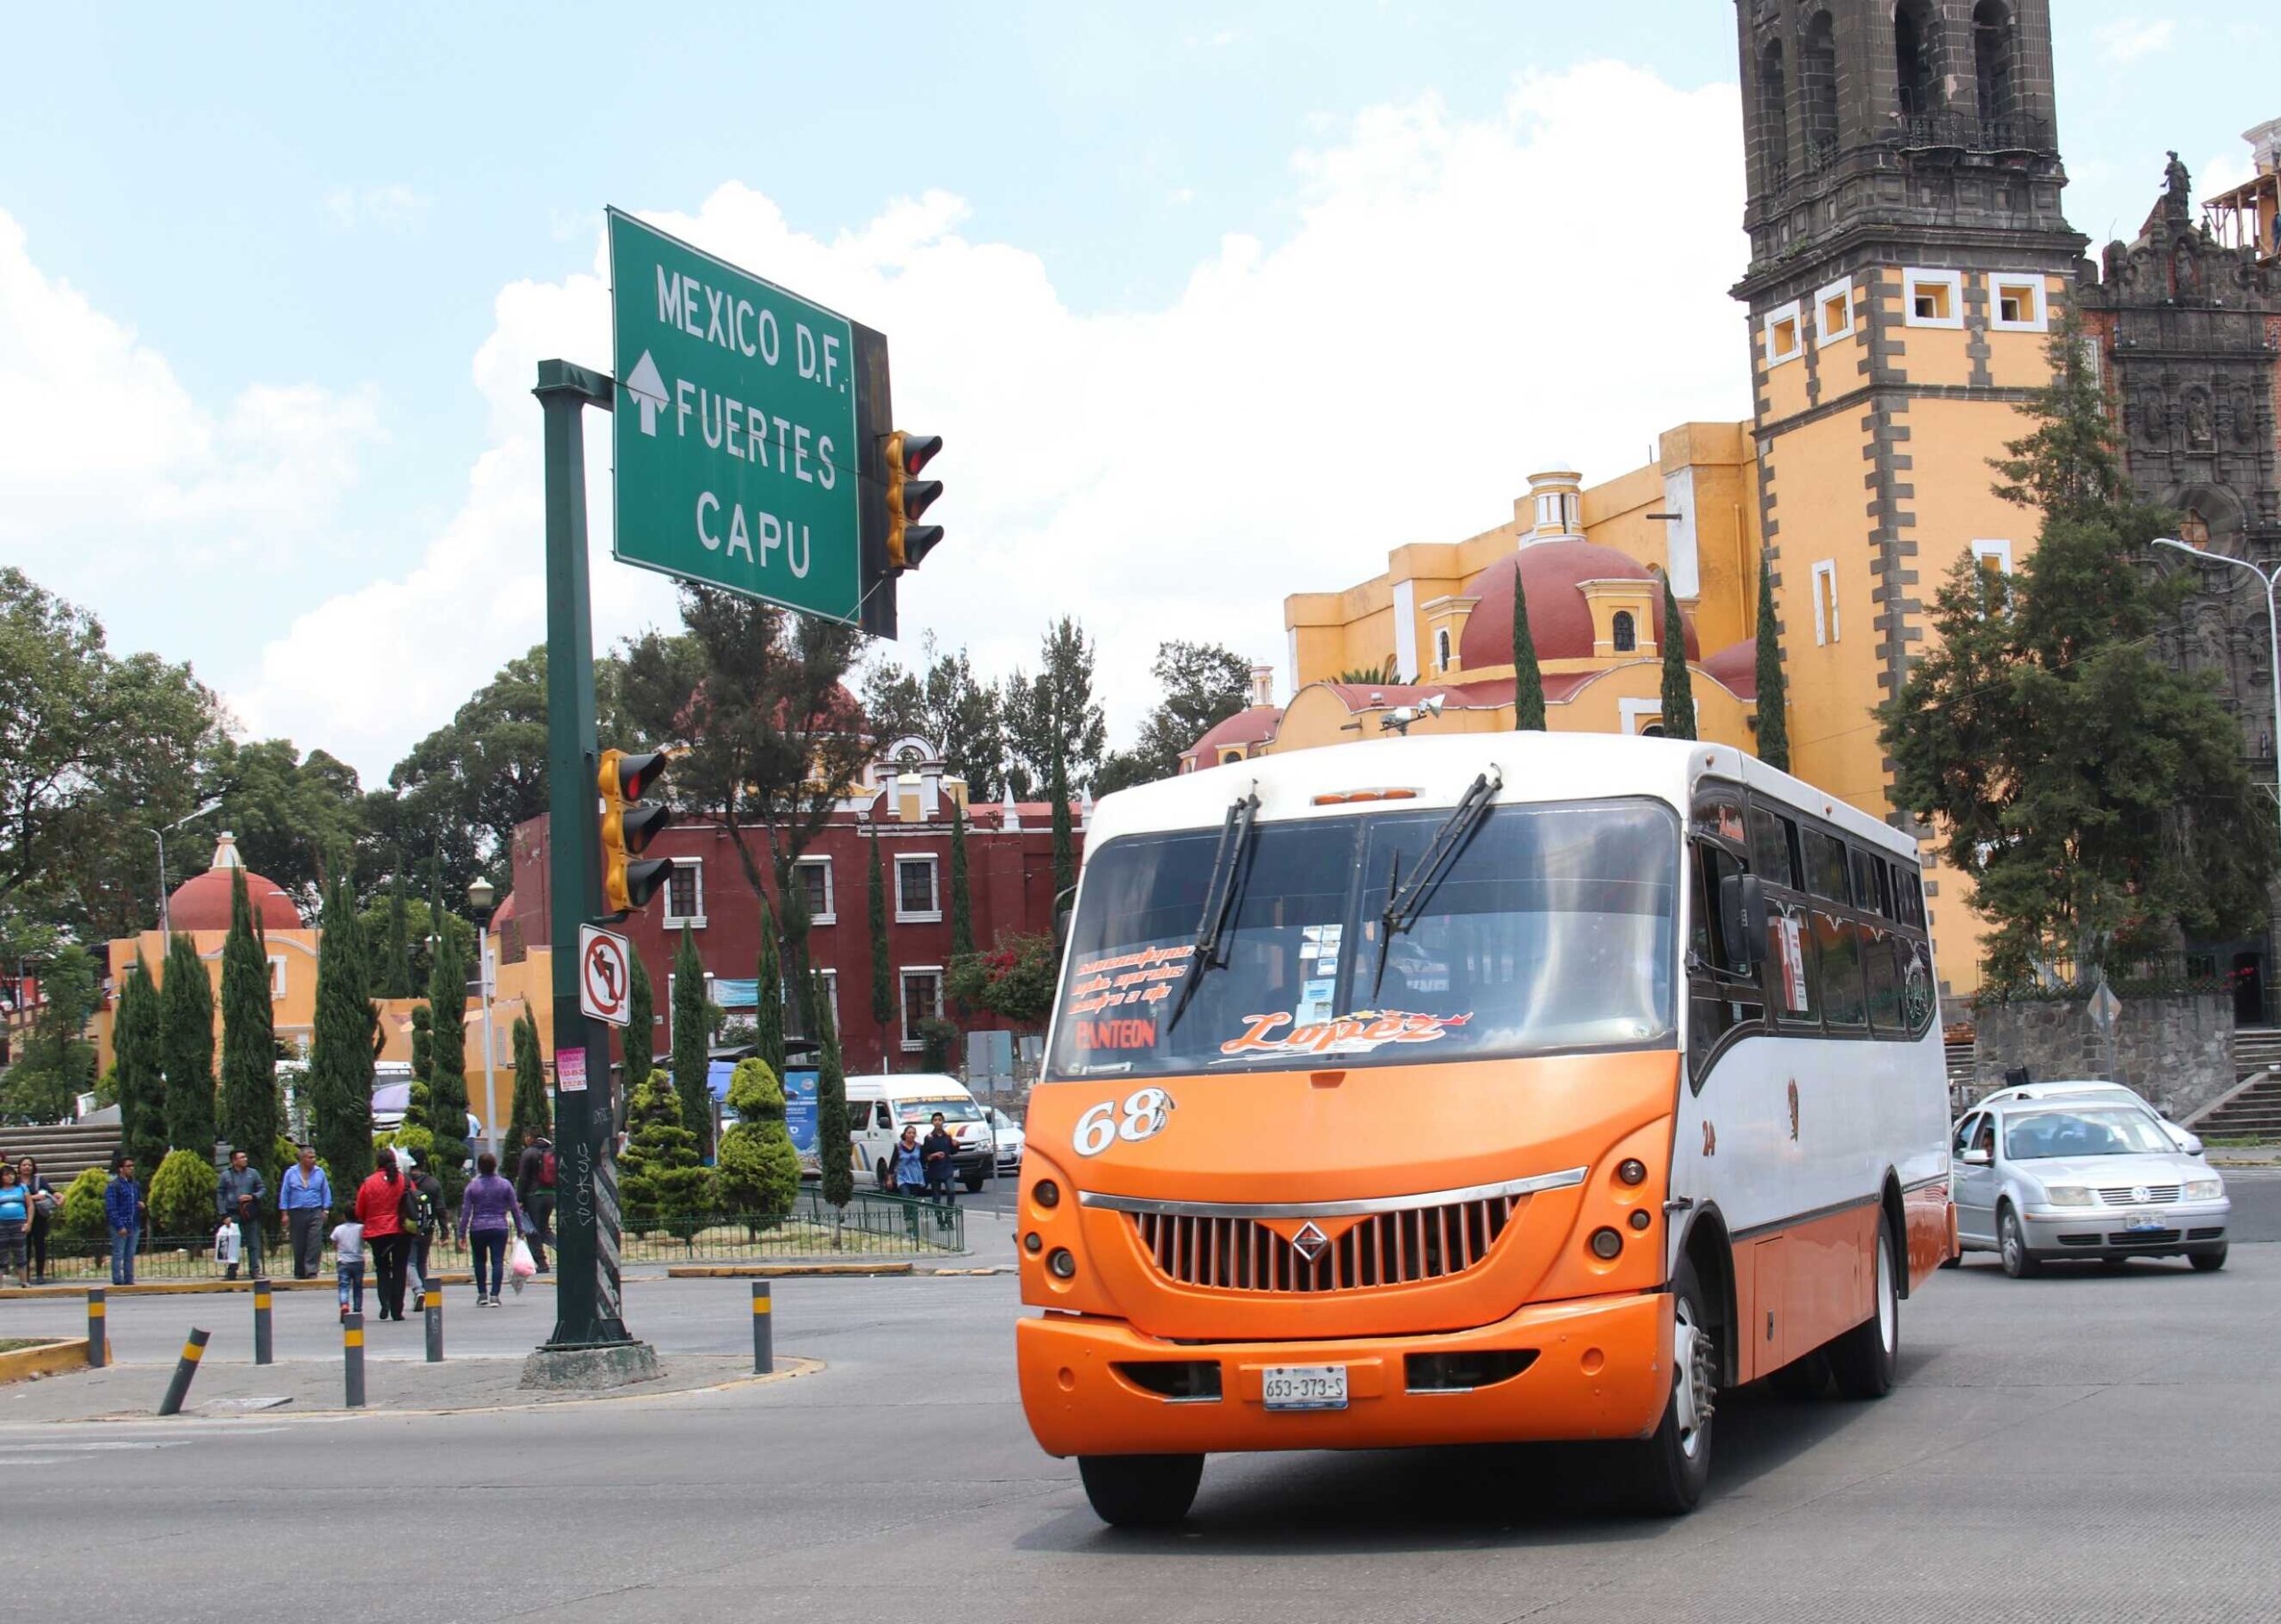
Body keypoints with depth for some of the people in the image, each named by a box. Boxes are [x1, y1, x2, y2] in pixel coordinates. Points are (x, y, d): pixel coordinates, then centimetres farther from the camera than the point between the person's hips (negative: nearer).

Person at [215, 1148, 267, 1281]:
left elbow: (263, 1189, 10)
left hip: (250, 1214, 1)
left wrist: (252, 1197, -10)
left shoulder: (253, 1173, 6)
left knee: (253, 1244, 1)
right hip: (233, 1214, -1)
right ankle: (231, 1272, 5)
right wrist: (224, 1215, -4)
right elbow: (219, 1195, 3)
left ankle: (255, 1270, 6)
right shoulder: (226, 1175, 2)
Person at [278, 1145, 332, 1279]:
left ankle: (311, 1271, -13)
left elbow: (326, 1192, 12)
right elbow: (284, 1193, 6)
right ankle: (299, 1272, 15)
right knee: (298, 1245, 4)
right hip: (297, 1213, 0)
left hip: (315, 1212, 0)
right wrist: (285, 1213, 2)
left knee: (315, 1243, -13)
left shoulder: (319, 1172, 7)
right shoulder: (291, 1173, 4)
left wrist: (325, 1210, 5)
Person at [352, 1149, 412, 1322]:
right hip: (401, 1231, 0)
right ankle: (397, 1310, 4)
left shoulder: (368, 1183, -4)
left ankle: (385, 1303, -8)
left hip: (377, 1232, 0)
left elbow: (360, 1212, 3)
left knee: (382, 1269, 13)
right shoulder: (404, 1181, -4)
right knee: (399, 1269, 7)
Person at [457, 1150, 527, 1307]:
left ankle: (482, 1294, 15)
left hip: (478, 1229, 0)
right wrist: (520, 1229, 11)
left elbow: (466, 1211, -2)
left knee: (480, 1261, 15)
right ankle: (494, 1295, -10)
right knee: (498, 1261, -1)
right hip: (500, 1228, 0)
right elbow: (515, 1208, 3)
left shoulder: (472, 1185, -2)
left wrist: (462, 1233, 2)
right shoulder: (505, 1185, 0)